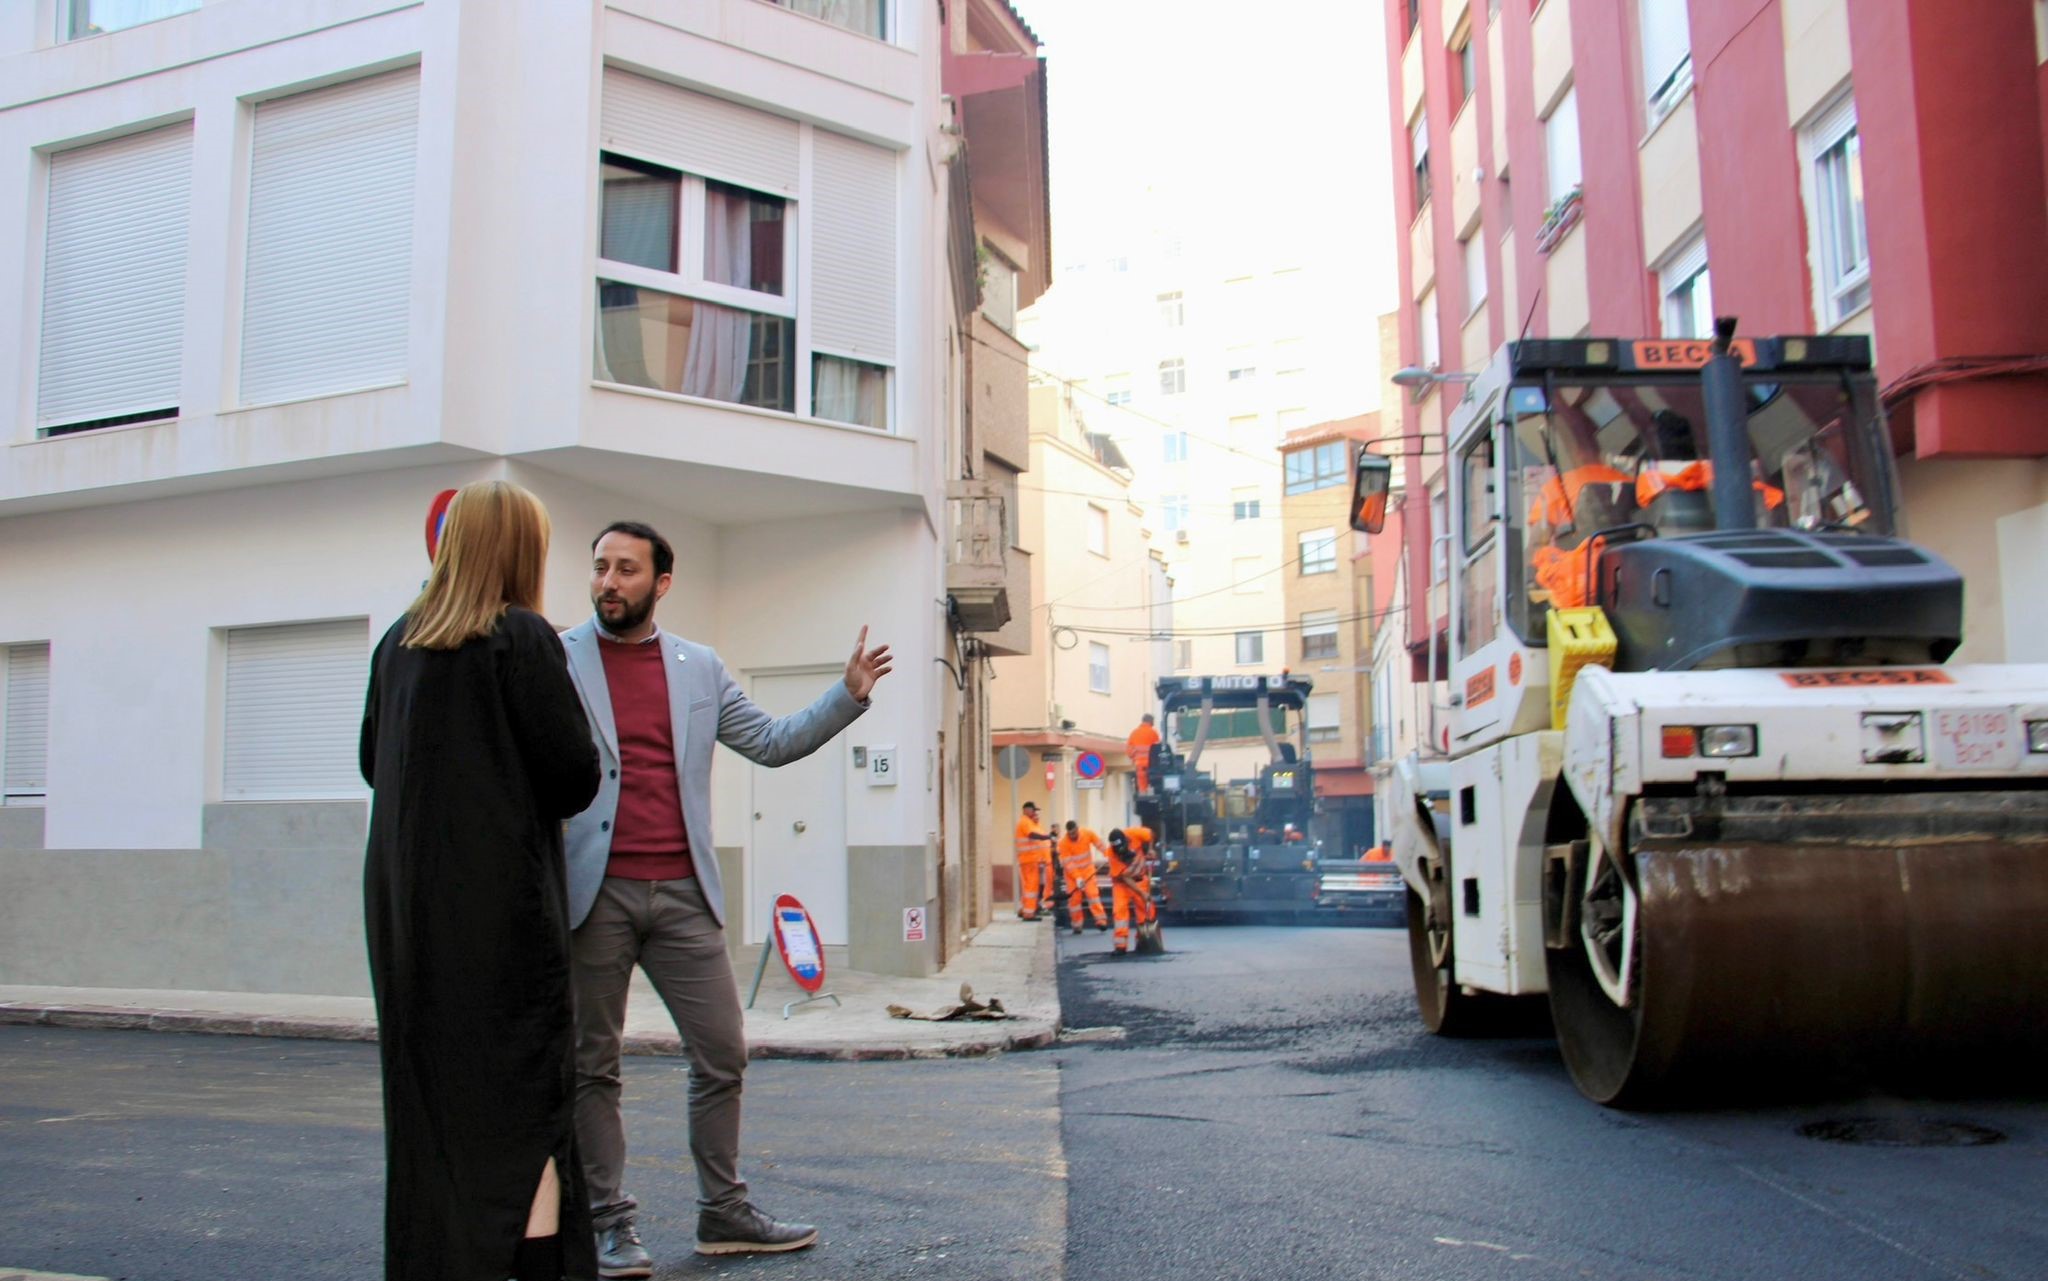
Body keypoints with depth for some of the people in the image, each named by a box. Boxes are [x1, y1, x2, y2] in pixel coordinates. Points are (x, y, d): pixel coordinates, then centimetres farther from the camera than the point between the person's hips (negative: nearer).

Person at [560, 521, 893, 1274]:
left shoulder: (699, 668, 12)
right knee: (593, 1067, 5)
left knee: (723, 1055, 6)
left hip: (684, 894, 3)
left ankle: (723, 1211, 20)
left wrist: (849, 695, 3)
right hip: (594, 893, -3)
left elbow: (771, 742, 13)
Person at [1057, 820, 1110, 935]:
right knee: (1074, 897, -1)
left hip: (1087, 869, 1)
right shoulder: (1063, 843, -20)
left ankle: (1101, 920, -14)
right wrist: (1077, 878, -26)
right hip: (1072, 871, -1)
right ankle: (1076, 924, 10)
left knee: (1093, 892, -11)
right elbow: (1067, 863, -21)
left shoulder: (1088, 834, -13)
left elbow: (1099, 844, 2)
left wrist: (1108, 856, -1)